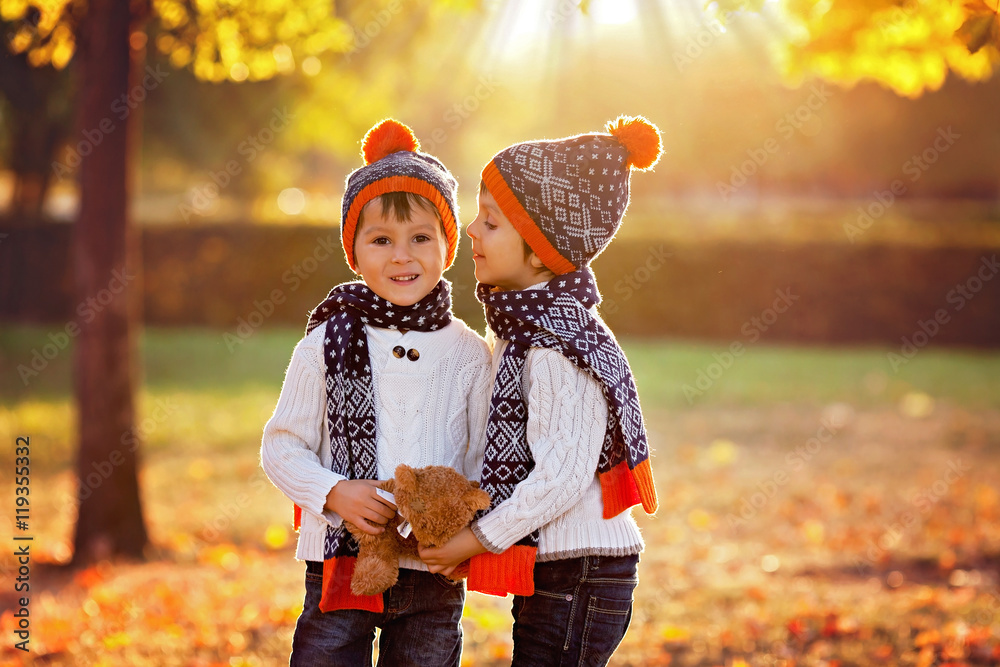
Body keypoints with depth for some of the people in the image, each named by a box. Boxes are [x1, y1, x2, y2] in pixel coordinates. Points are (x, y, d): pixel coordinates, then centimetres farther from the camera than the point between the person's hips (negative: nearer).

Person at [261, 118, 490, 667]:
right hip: (341, 560, -1)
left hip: (435, 576, 2)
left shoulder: (467, 353, 3)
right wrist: (335, 493, -15)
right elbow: (281, 447, 2)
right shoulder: (326, 346, -2)